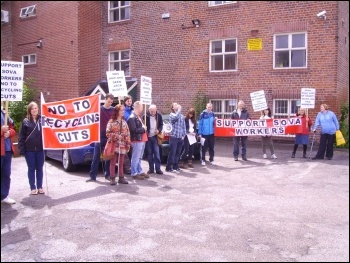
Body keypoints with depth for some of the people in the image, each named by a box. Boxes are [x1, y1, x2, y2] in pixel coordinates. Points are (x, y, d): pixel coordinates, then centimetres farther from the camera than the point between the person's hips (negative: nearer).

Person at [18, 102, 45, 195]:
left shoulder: (42, 119, 3)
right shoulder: (25, 121, 1)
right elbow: (21, 136, -1)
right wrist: (21, 149, -8)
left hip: (40, 149, 1)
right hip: (29, 150, -1)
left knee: (40, 168, 9)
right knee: (31, 169, 6)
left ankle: (40, 187, 18)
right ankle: (33, 188, 14)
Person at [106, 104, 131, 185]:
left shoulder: (124, 122, 12)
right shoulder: (111, 122, -3)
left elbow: (128, 134, 10)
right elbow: (108, 133, -7)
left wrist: (128, 145, 4)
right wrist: (116, 136, -20)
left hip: (122, 145, 4)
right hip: (114, 145, -4)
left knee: (121, 163, 9)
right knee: (113, 162, -1)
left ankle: (121, 178, 16)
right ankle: (112, 178, 5)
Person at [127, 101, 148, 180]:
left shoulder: (138, 117, 19)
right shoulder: (132, 118, -13)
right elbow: (134, 130, -22)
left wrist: (144, 128, 6)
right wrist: (143, 129, -11)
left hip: (142, 140, 10)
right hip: (137, 140, -10)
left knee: (139, 158, 16)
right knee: (135, 158, -4)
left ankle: (140, 171, 24)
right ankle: (134, 173, 2)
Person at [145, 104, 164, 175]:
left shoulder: (159, 115, -3)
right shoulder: (146, 115, -11)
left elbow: (161, 125, 9)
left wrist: (159, 130, -9)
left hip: (155, 136, 1)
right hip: (148, 136, -1)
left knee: (156, 153, -2)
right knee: (149, 153, 7)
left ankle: (158, 169, 4)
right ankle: (151, 169, 14)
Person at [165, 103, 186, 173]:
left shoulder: (182, 116, 16)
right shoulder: (171, 115, -2)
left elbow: (184, 126, 16)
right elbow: (175, 117, -26)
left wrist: (183, 135, 7)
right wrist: (179, 110, -14)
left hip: (180, 138, 6)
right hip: (174, 137, -6)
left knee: (178, 153, 11)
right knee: (172, 153, -5)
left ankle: (175, 167, 20)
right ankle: (169, 167, 1)